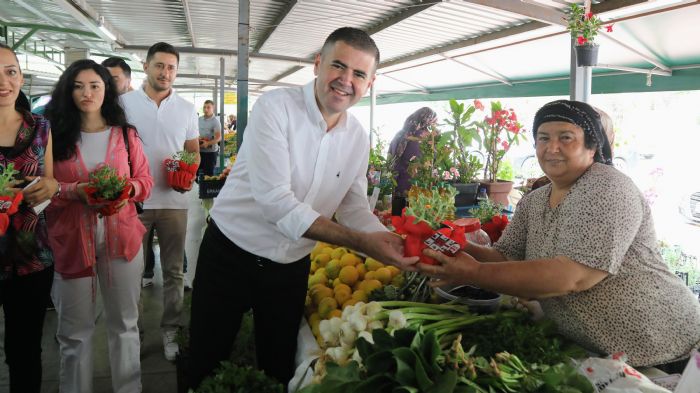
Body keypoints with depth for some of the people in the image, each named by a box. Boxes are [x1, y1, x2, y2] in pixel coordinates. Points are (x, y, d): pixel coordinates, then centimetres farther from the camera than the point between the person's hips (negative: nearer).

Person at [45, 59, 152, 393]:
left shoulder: (125, 134, 6)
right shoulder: (55, 134, 2)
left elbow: (145, 181, 6)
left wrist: (124, 188, -15)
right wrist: (75, 191, -17)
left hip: (121, 237, 1)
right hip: (71, 240, -1)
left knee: (124, 323, 11)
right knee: (74, 330, 9)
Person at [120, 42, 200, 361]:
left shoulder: (186, 109, 5)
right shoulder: (125, 102, 1)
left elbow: (194, 153, 9)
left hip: (173, 200, 1)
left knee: (173, 271, 9)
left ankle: (171, 330, 22)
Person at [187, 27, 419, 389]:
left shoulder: (359, 138, -2)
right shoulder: (275, 107, -20)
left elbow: (354, 209, 1)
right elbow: (276, 201, -28)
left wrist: (392, 243, -19)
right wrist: (360, 241, -32)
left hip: (292, 267, 4)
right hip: (230, 255, -4)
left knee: (279, 368, 18)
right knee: (206, 365, 13)